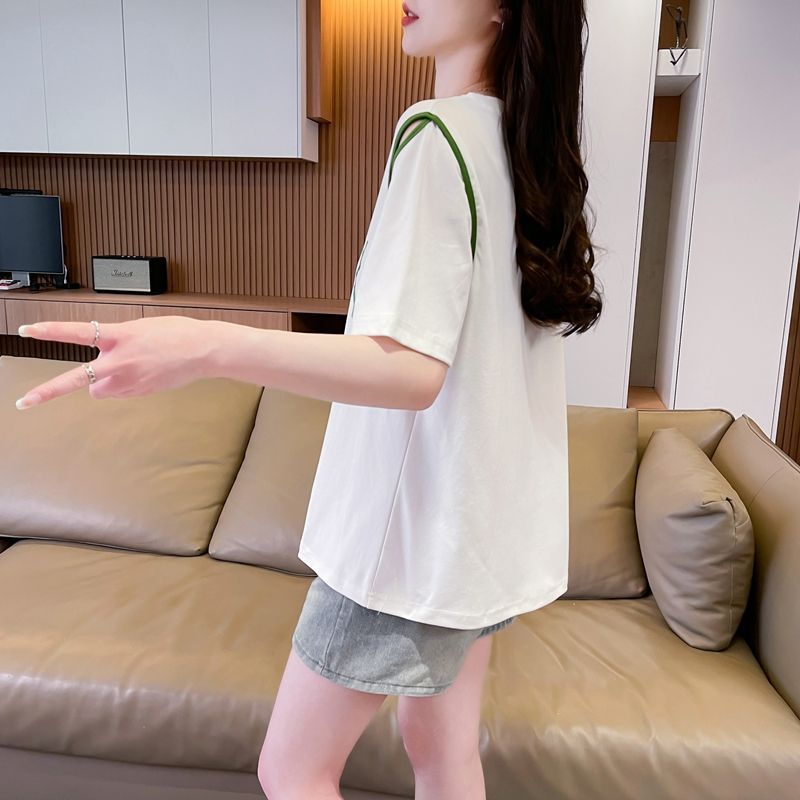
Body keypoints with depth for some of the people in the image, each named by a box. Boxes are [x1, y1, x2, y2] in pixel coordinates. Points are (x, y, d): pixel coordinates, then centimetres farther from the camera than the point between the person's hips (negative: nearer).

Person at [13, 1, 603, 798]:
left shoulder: (437, 134, -18)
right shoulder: (527, 146, 7)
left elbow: (411, 370, -28)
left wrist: (208, 345, -36)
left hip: (413, 520, -8)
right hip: (488, 515, 9)